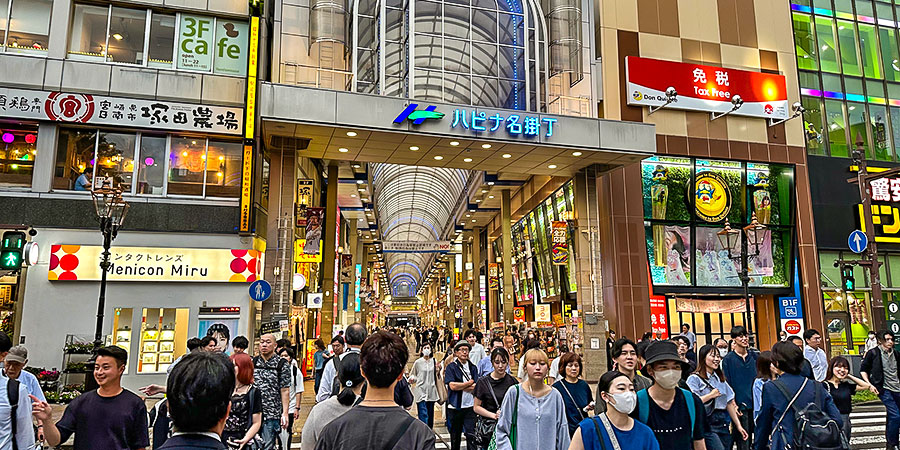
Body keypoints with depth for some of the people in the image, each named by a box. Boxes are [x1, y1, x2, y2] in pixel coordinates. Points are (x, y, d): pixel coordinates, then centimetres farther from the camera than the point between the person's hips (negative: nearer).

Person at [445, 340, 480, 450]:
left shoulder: (473, 368, 9)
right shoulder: (451, 367, 0)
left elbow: (475, 388, -1)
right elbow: (452, 386, -14)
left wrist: (460, 386, -13)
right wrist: (469, 383, -6)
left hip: (470, 406, 1)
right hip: (455, 407, -1)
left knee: (471, 435, -6)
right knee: (455, 436, 10)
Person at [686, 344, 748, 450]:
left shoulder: (720, 378, 17)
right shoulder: (695, 378, -6)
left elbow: (729, 403, 18)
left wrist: (738, 425, 16)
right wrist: (711, 395, -8)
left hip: (723, 423, 7)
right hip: (707, 425, -7)